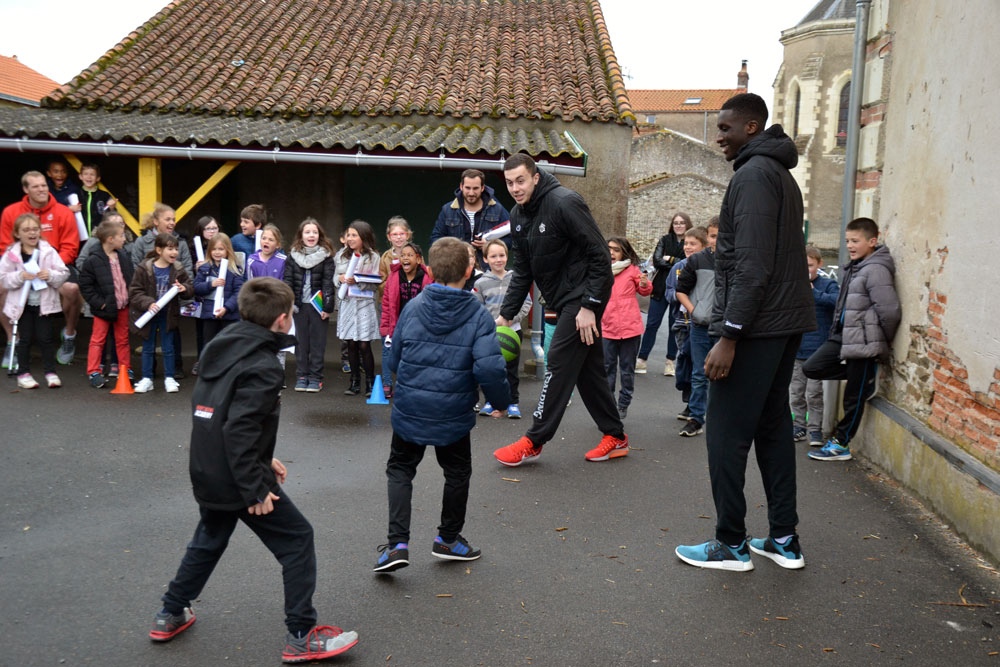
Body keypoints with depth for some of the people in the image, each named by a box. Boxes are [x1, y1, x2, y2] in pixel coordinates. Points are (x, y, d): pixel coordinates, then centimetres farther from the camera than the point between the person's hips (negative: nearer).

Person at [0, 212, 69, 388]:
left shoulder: (48, 251, -3)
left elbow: (64, 273, -4)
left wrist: (50, 275, -22)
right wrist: (20, 277, -20)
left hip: (44, 302, 0)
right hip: (22, 304, 0)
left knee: (46, 338, 5)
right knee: (25, 339, 8)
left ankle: (50, 372, 12)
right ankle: (23, 374, 16)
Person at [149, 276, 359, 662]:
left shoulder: (222, 346, 6)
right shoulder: (263, 367, -21)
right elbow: (239, 431, -28)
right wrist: (256, 489, -21)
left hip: (207, 472, 9)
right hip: (237, 477, -9)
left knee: (209, 540, 29)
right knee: (298, 540, 3)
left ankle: (170, 616, 40)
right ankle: (301, 637, 7)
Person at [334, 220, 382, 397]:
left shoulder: (373, 257, -4)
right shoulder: (341, 255, 12)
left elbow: (375, 284, -7)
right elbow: (335, 279, 14)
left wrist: (357, 281, -19)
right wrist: (340, 278, -7)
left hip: (364, 304, -4)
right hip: (347, 303, 4)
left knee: (364, 345, -4)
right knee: (351, 344, 7)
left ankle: (370, 383, 7)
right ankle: (355, 382, 17)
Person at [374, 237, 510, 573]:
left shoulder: (413, 307, -4)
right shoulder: (478, 315, -12)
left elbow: (392, 360, 3)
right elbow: (489, 368, -22)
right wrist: (500, 400, -4)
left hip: (409, 410, 2)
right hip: (453, 416, -1)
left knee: (399, 470, 18)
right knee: (457, 473, 21)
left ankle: (397, 544, 8)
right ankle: (448, 539, 35)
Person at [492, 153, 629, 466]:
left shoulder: (564, 203, -19)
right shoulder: (519, 216, 6)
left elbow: (600, 255, -20)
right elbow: (522, 272, 11)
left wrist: (589, 306, -21)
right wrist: (506, 313, 3)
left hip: (583, 297, -9)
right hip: (564, 299, 9)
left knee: (559, 364, -7)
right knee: (587, 367, 12)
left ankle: (534, 442, 0)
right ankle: (615, 436, 22)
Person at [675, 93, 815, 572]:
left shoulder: (754, 174, -12)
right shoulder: (781, 174, 19)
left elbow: (752, 266, -21)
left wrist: (729, 336, -21)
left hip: (755, 326, -10)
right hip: (786, 322, 10)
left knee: (726, 433, -3)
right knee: (773, 427, 14)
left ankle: (731, 545, 6)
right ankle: (784, 539, 21)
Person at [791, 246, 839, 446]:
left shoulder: (828, 284, -2)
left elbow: (837, 300, -21)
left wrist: (813, 292, -25)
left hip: (817, 349, -4)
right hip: (795, 349, 4)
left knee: (814, 393, 0)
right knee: (796, 392, 11)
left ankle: (815, 429, 11)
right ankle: (799, 427, 23)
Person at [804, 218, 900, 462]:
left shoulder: (876, 270, -16)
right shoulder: (854, 268, 13)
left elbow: (889, 311, -19)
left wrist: (883, 344, -8)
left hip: (862, 343, -9)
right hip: (842, 338, 9)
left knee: (854, 397, 3)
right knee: (810, 368, 7)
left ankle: (840, 444, 16)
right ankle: (866, 376, 15)